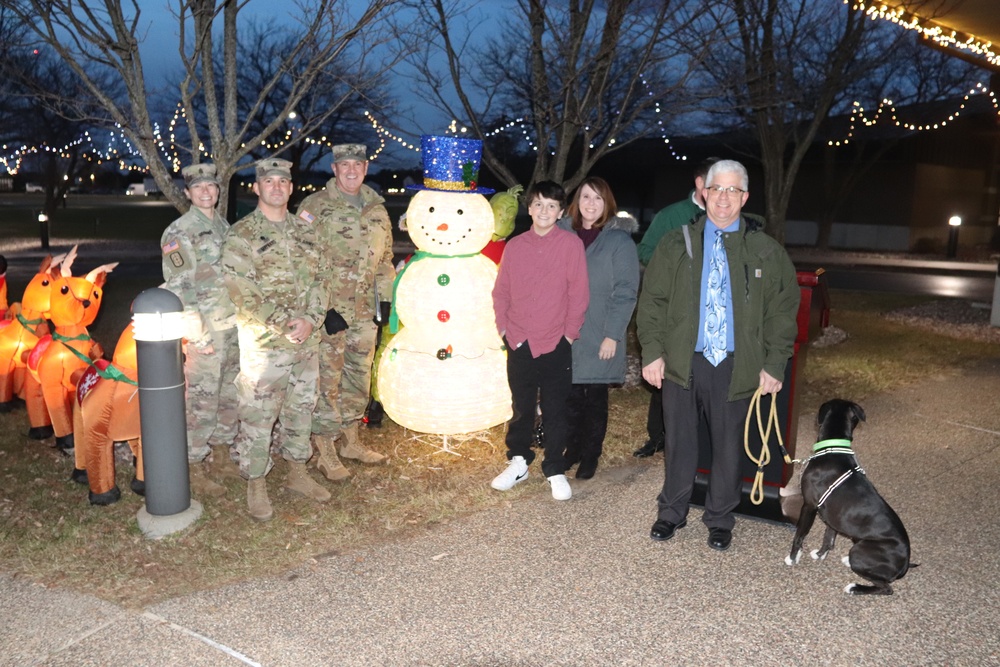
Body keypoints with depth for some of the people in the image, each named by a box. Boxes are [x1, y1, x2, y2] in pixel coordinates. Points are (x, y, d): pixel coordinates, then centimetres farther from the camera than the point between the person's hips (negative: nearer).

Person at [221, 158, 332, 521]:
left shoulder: (307, 231, 9)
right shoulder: (241, 235, -7)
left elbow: (321, 279, 7)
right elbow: (241, 294, -13)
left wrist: (310, 320, -9)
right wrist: (284, 324, -17)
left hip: (306, 343, 5)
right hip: (263, 345, -5)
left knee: (300, 410, 16)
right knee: (257, 417, 2)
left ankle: (297, 473, 32)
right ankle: (256, 485, 17)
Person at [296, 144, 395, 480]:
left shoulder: (377, 209, 11)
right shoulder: (315, 206, -6)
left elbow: (384, 259, 20)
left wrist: (392, 296, 11)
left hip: (365, 312, 6)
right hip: (328, 311, -6)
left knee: (359, 376, 14)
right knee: (327, 380, -2)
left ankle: (351, 440, 30)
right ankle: (325, 453, 10)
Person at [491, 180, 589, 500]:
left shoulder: (571, 243, -5)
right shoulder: (515, 246, 4)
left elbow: (578, 293, -5)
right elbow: (501, 292, 9)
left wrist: (570, 333, -6)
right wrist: (504, 328, 3)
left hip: (556, 345, -2)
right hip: (519, 343, 3)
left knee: (555, 411, 6)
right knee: (521, 408, 14)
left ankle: (555, 470, 20)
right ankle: (518, 462, 30)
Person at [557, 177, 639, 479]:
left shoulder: (619, 240, -4)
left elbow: (625, 293, -8)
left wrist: (612, 335, -14)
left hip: (600, 338, -3)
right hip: (566, 334, 3)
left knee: (595, 397, 7)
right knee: (571, 396, 9)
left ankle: (591, 455, 21)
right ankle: (573, 448, 26)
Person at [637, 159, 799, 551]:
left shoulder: (767, 252, 4)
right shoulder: (676, 244, 5)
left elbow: (782, 312, 6)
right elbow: (652, 301, 4)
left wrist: (774, 365, -1)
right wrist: (653, 352, -4)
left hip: (736, 367, 0)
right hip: (682, 362, 0)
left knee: (728, 446, 10)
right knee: (679, 443, 11)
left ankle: (720, 519, 28)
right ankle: (672, 513, 28)